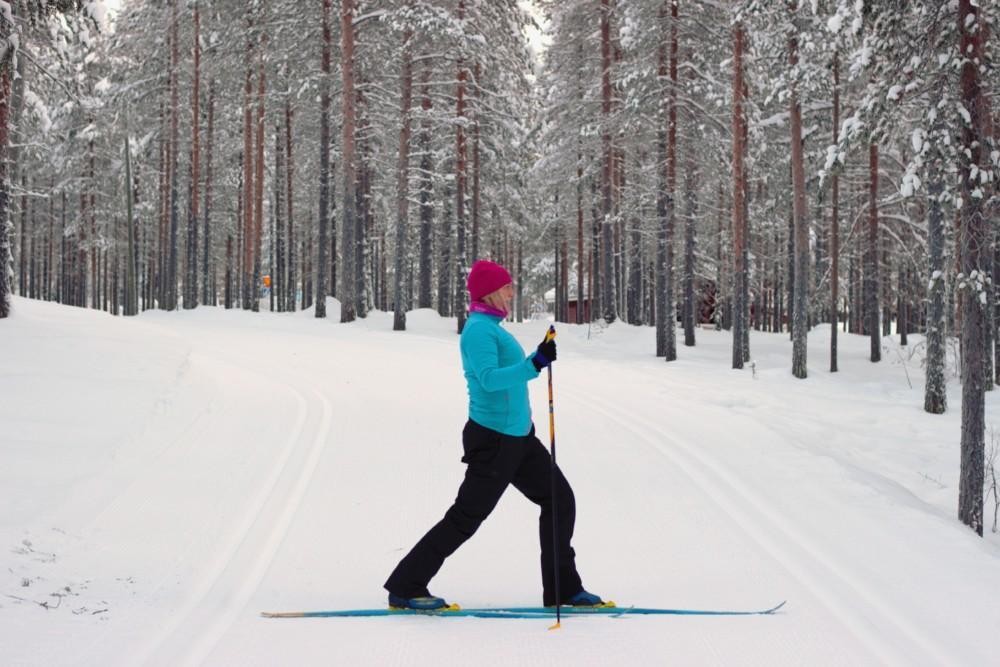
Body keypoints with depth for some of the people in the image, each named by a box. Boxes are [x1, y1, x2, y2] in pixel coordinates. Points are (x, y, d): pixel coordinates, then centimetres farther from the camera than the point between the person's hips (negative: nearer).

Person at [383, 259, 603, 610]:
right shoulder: (479, 329, -17)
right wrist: (535, 364, -40)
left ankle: (563, 588, 16)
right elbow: (488, 378, -31)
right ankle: (405, 587, 4)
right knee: (466, 517, -5)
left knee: (559, 499, 9)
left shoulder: (492, 328, 14)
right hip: (493, 439, -10)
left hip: (518, 436, 10)